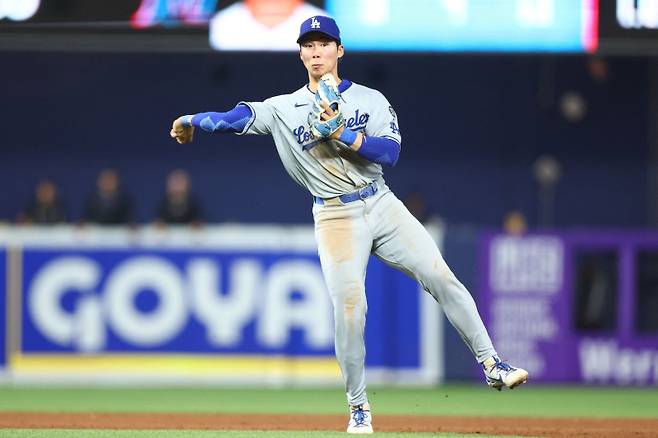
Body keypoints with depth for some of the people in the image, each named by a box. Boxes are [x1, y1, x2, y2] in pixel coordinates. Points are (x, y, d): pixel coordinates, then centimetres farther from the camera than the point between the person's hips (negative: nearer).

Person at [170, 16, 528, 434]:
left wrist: (342, 132, -19)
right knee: (349, 308, -12)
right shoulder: (284, 109, 4)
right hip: (336, 218, -1)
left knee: (442, 278, -8)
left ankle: (491, 364, 2)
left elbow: (390, 152, -8)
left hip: (383, 206, 1)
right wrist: (194, 121, -28)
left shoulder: (370, 100, 5)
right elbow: (239, 118, -11)